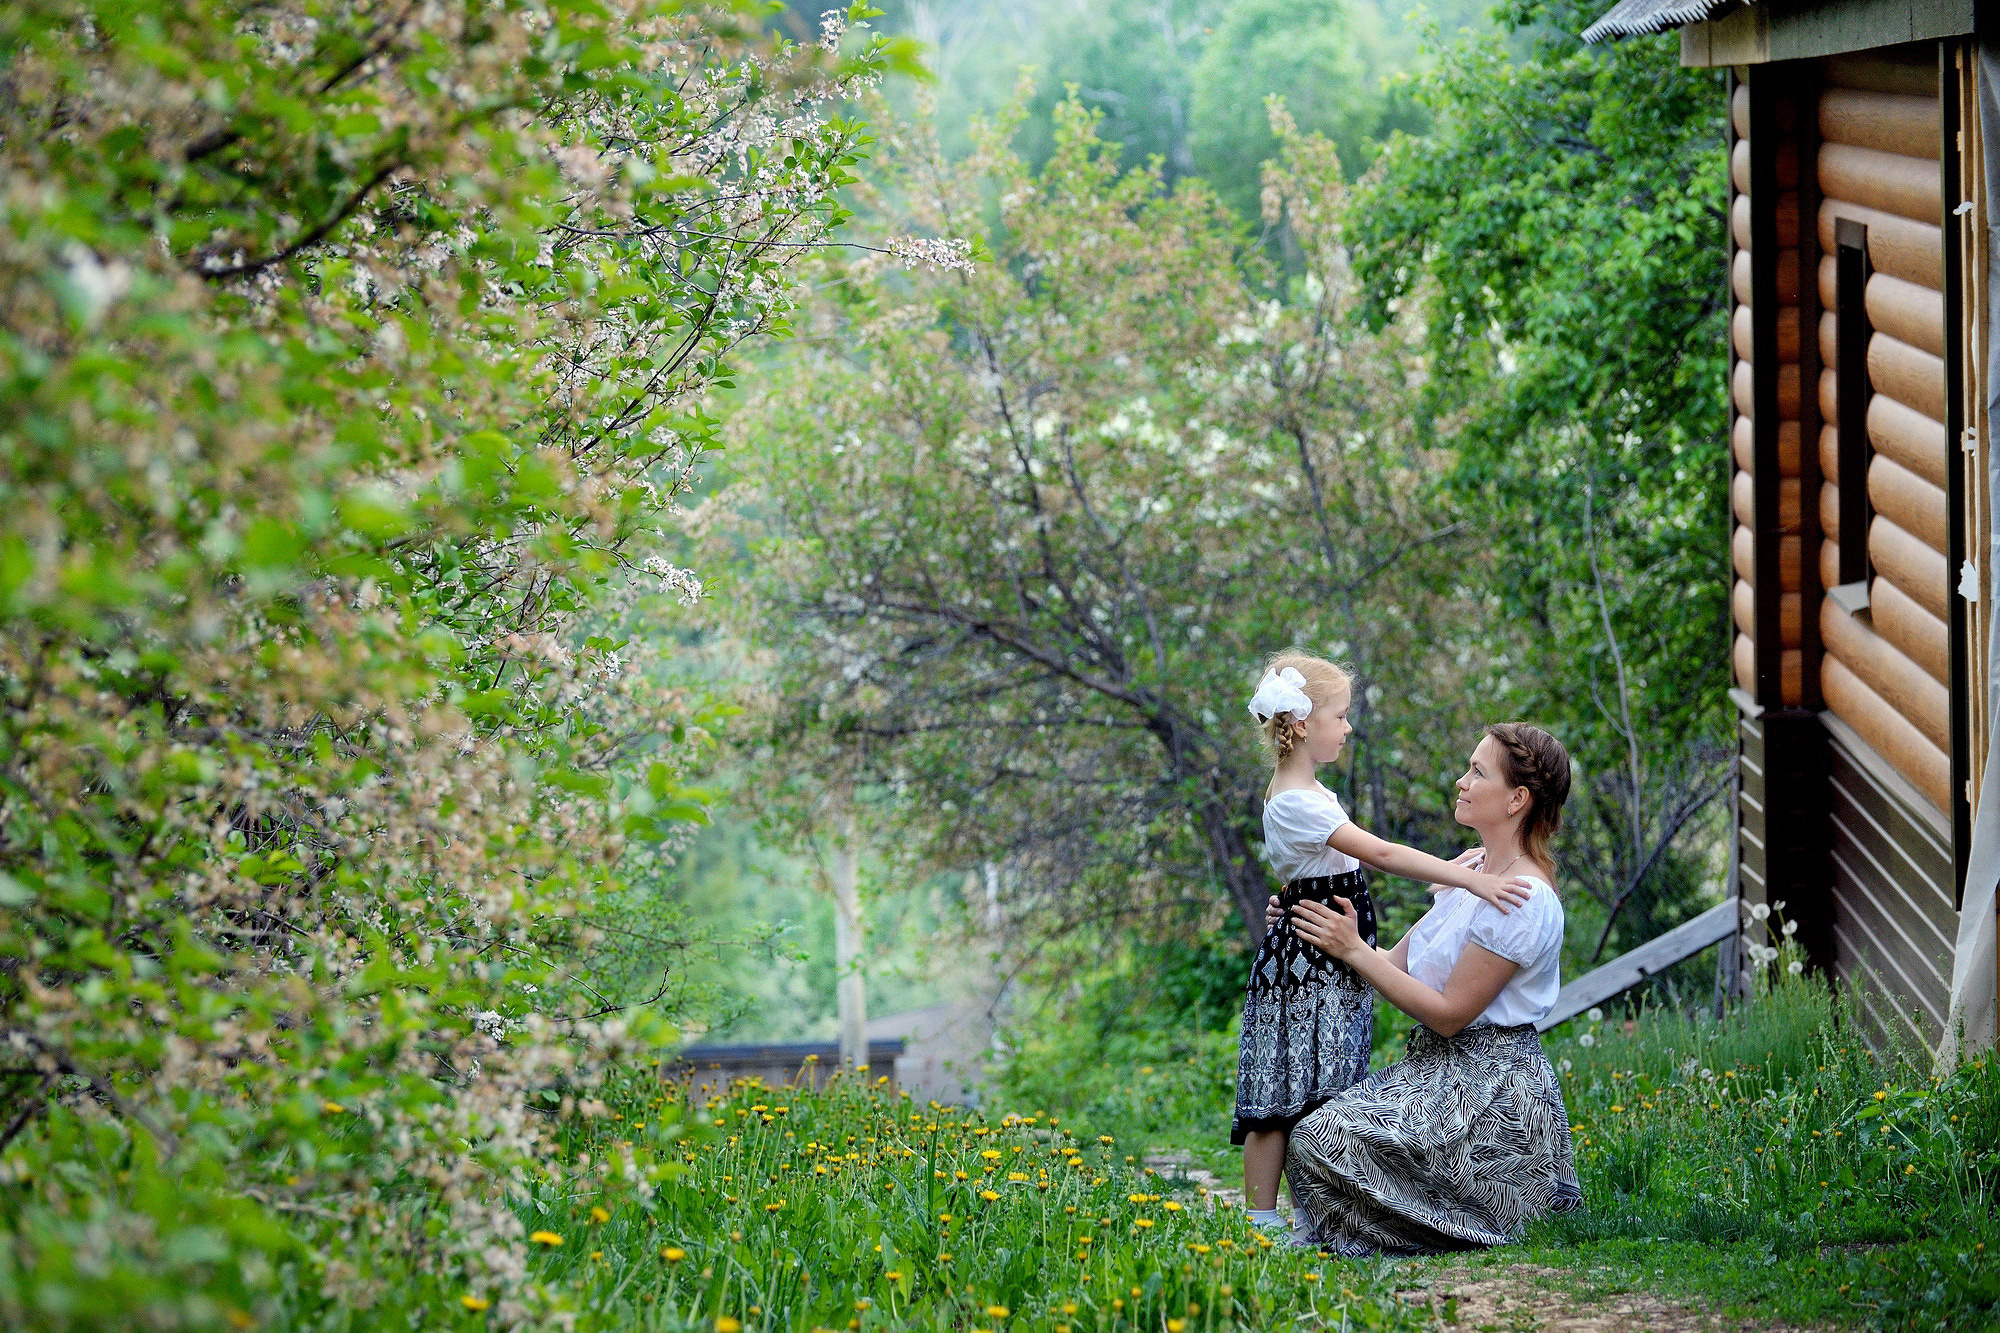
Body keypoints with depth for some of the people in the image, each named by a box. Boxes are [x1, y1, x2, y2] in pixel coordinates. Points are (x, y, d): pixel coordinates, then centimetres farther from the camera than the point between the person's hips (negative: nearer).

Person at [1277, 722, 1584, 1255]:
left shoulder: (1523, 900, -19)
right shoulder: (1473, 869, 11)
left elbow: (1449, 1014, -18)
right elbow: (1398, 965, 12)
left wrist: (1354, 951, -16)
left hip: (1489, 1086, -10)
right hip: (1439, 1064, 10)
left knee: (1323, 1139, -23)